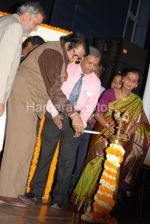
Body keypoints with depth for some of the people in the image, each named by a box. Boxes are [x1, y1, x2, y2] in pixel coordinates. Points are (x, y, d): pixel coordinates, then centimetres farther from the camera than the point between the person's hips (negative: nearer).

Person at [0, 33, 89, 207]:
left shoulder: (59, 56, 14)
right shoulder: (54, 52, -16)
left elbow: (52, 87, 15)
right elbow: (54, 88, -22)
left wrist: (55, 112, 5)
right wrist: (73, 114, -23)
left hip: (31, 99, 10)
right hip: (23, 95, -10)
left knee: (27, 142, 5)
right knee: (21, 141, -12)